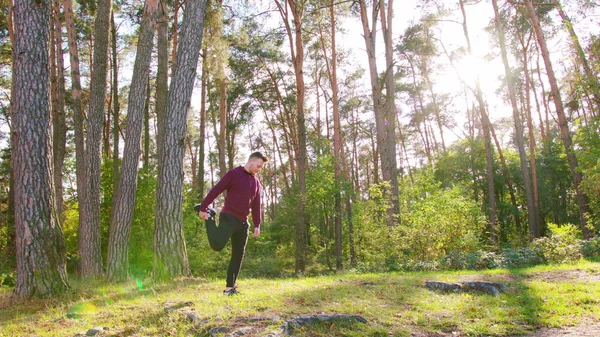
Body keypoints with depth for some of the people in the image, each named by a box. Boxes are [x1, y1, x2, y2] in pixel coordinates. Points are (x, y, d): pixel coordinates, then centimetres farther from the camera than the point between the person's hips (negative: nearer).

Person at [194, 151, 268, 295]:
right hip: (228, 218, -6)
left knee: (238, 256, 6)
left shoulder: (256, 183, 17)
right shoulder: (233, 174, -4)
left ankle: (230, 287, 16)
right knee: (217, 245, -23)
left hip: (242, 222, 7)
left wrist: (257, 225, 11)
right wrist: (203, 208, -10)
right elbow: (215, 190, -7)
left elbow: (256, 206, 17)